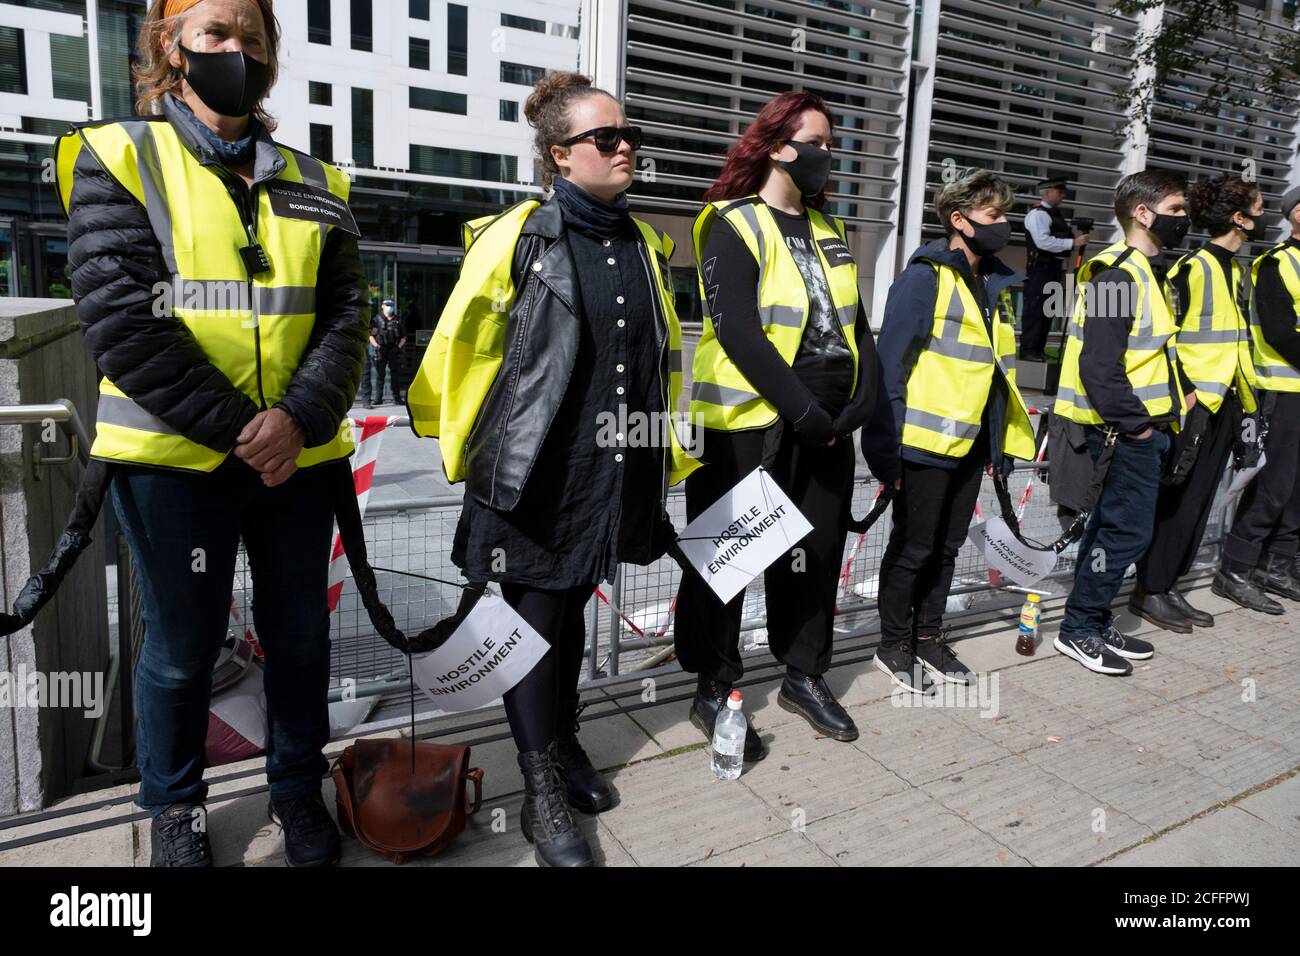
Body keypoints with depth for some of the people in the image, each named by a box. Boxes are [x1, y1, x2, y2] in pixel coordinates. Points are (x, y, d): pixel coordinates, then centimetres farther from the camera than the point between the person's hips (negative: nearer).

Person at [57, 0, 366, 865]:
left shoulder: (310, 184, 11)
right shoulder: (119, 158, 2)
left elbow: (345, 311, 3)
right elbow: (119, 318, -10)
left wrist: (301, 417, -14)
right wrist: (233, 427, -16)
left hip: (299, 455, 3)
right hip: (174, 458, -3)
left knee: (300, 634, 13)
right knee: (183, 646, 9)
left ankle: (299, 785, 34)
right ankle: (174, 805, 33)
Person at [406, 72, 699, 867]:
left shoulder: (645, 244, 10)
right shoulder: (518, 237, -7)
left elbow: (666, 358, 15)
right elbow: (458, 350, -5)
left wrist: (671, 454, 16)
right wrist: (458, 450, 0)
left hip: (616, 472, 5)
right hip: (534, 473, -5)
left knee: (573, 608, 19)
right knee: (534, 621, 2)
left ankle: (564, 742, 38)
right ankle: (543, 797, 15)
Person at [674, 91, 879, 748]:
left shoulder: (829, 231, 16)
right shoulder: (734, 225, -5)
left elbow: (856, 323, 14)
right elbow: (737, 330, -17)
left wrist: (858, 404, -2)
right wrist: (804, 411, -19)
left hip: (827, 430, 7)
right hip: (748, 427, -7)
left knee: (816, 555, 14)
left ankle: (804, 677, 31)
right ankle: (713, 690, 18)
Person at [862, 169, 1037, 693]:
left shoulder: (997, 283, 14)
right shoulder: (925, 277, -10)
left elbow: (1000, 364, 18)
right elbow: (891, 364, -14)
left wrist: (1003, 443, 15)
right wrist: (889, 448, -18)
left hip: (972, 442, 7)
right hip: (927, 440, -7)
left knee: (947, 546, 16)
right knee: (913, 547, 4)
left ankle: (928, 636, 31)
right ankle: (893, 645, 20)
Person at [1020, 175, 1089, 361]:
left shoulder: (1057, 213, 17)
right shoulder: (1037, 214, -10)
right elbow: (1044, 242, -21)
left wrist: (1062, 269, 18)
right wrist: (1073, 242, -19)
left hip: (1053, 268, 9)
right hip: (1040, 268, -9)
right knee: (1034, 310, -9)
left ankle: (1038, 349, 15)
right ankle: (1028, 350, -7)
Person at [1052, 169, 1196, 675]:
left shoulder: (1148, 272, 16)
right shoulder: (1117, 276, -17)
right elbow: (1099, 367, -24)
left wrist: (1183, 389, 15)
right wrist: (1133, 423, -19)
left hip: (1142, 426, 10)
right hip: (1126, 431, -10)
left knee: (1112, 526, 15)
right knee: (1128, 529, -4)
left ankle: (1094, 622, 25)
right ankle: (1078, 629, 7)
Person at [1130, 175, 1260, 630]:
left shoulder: (1232, 269, 16)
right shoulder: (1195, 267, -12)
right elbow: (1167, 338, -16)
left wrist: (1243, 403, 20)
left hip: (1223, 404, 9)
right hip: (1194, 405, -9)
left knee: (1196, 501, 12)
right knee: (1175, 500, -3)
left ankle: (1167, 587, 21)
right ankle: (1149, 591, 8)